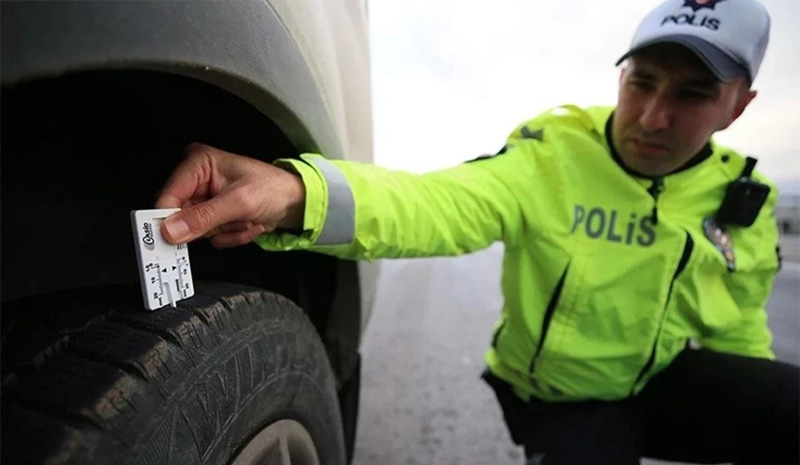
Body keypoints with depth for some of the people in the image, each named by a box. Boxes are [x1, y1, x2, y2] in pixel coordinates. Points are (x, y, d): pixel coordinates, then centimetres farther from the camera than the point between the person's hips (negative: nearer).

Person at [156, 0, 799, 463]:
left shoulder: (744, 201, -6)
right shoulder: (549, 154, -21)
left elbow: (738, 334, 6)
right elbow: (439, 204, -39)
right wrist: (295, 191, -56)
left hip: (668, 380, 3)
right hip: (560, 401, -2)